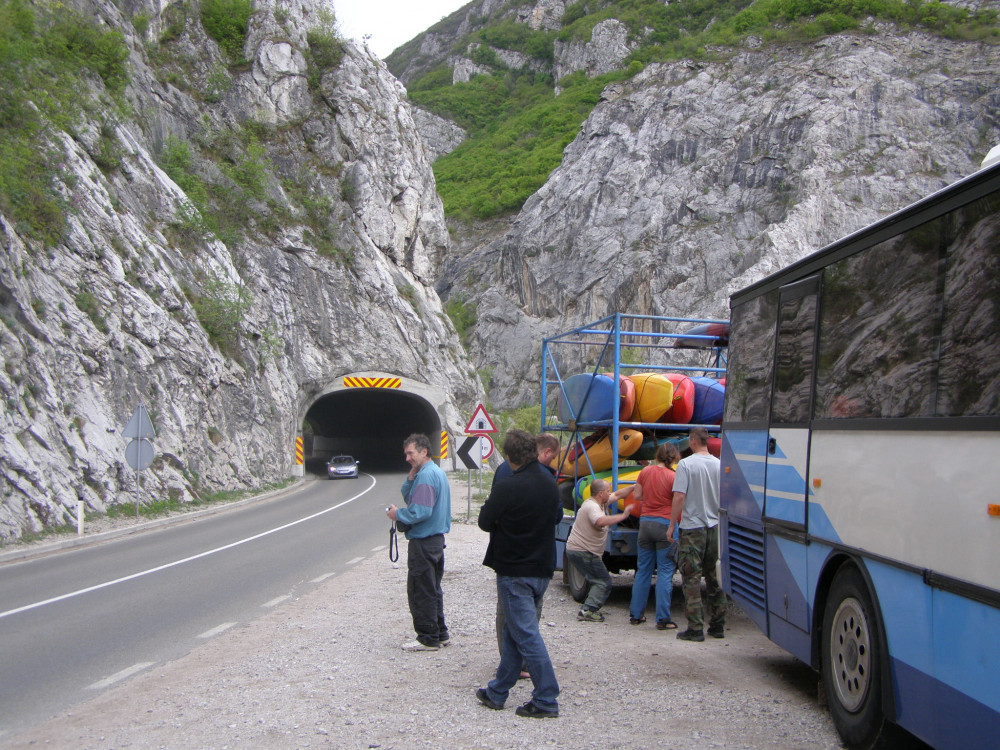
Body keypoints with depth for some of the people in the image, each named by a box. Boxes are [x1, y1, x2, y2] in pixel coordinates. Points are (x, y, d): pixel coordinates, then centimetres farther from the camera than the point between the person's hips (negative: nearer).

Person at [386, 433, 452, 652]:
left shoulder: (426, 475, -18)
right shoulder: (438, 472, 14)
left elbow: (420, 511, -24)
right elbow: (410, 499, 16)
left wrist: (397, 514, -10)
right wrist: (410, 478, 1)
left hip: (423, 541, -10)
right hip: (436, 538, 10)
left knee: (420, 592, -2)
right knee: (433, 589, 17)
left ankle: (428, 638, 3)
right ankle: (439, 634, 23)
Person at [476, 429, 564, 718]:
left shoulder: (507, 486, -20)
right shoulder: (549, 482, 3)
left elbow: (485, 522, -10)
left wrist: (488, 505, 9)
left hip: (514, 570, -8)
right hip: (542, 567, 8)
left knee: (526, 635, -3)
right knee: (514, 631, 16)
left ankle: (546, 700, -1)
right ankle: (497, 692, 26)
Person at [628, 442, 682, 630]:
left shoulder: (645, 471, 3)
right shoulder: (672, 476, -11)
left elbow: (636, 496, 8)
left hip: (645, 521, 5)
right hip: (665, 524, -5)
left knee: (643, 570, 14)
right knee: (665, 572, 0)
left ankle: (635, 614, 19)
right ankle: (663, 619, -1)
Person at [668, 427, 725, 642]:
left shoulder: (686, 464, -10)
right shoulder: (720, 465, 3)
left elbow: (679, 497, -15)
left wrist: (672, 525, -6)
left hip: (692, 527, -5)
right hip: (715, 527, 5)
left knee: (692, 578, -1)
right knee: (715, 578, 13)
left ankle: (695, 628, -3)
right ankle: (718, 625, 18)